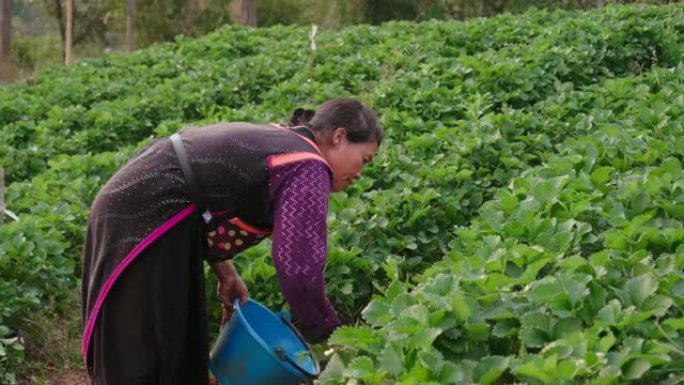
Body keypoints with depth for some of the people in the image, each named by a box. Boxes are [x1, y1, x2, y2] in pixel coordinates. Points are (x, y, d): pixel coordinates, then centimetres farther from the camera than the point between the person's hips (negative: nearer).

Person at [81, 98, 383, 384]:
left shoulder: (276, 139, 15)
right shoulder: (308, 170, -13)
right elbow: (298, 266, -22)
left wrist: (223, 269, 10)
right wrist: (329, 337, -9)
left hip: (138, 204, 10)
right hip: (144, 219, -10)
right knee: (140, 349, -2)